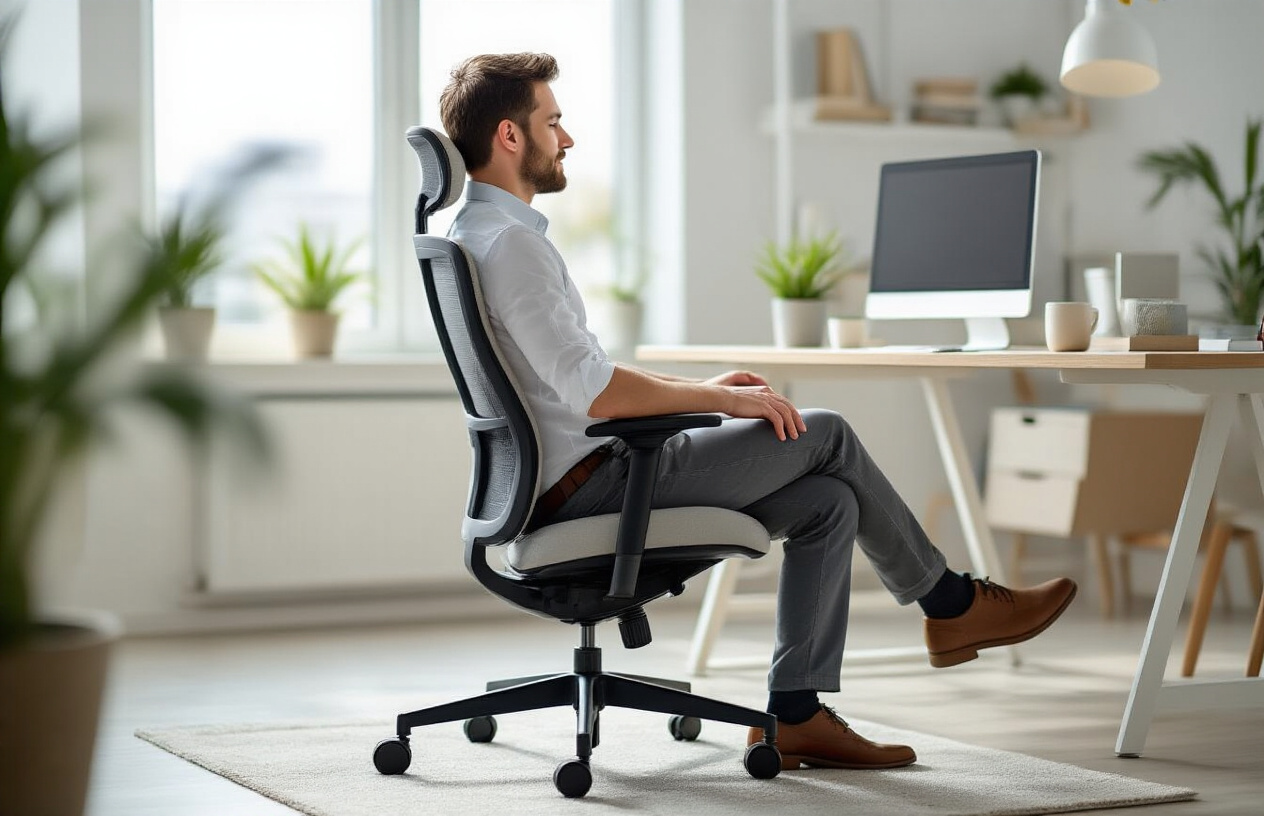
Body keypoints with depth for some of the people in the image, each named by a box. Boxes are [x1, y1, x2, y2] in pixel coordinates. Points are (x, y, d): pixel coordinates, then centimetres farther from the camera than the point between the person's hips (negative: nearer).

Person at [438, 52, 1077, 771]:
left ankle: (794, 712, 5)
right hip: (589, 485, -10)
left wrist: (702, 388, 13)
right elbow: (593, 391, -26)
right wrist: (721, 399, -14)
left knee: (828, 501, 6)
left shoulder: (478, 233, 16)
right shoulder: (510, 242, -19)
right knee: (825, 435, -3)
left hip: (567, 485, 10)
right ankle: (953, 605, 13)